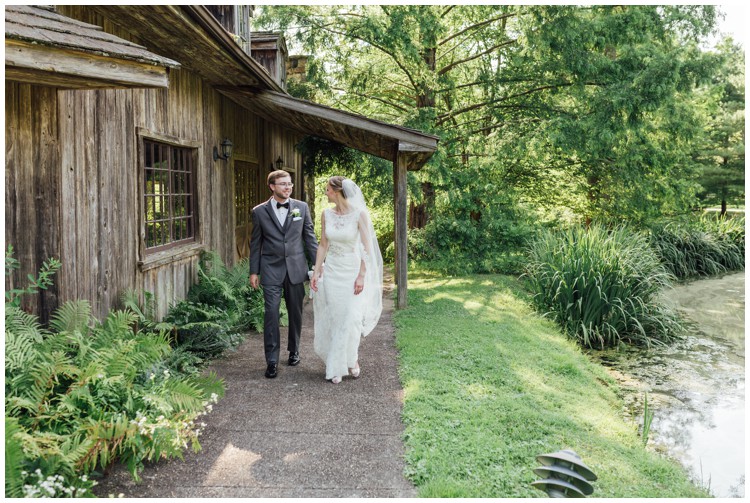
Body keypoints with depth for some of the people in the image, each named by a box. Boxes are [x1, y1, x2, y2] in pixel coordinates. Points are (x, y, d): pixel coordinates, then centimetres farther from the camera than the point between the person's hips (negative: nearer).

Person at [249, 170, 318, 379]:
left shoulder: (302, 207, 4)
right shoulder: (260, 211, 1)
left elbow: (310, 238, 7)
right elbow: (256, 244, 5)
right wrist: (254, 272, 3)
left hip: (296, 268, 2)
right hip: (271, 270, -2)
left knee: (295, 312, 12)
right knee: (271, 313, -6)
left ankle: (294, 350, 31)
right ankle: (272, 361, 0)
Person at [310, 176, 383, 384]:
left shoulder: (359, 214, -12)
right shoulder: (326, 214, 1)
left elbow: (367, 248, -11)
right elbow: (323, 245, 7)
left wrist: (361, 276, -16)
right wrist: (316, 272, 2)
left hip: (352, 272, -4)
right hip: (331, 272, 4)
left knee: (351, 319, -8)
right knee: (333, 320, 5)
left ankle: (351, 358, 16)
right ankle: (337, 366, 16)